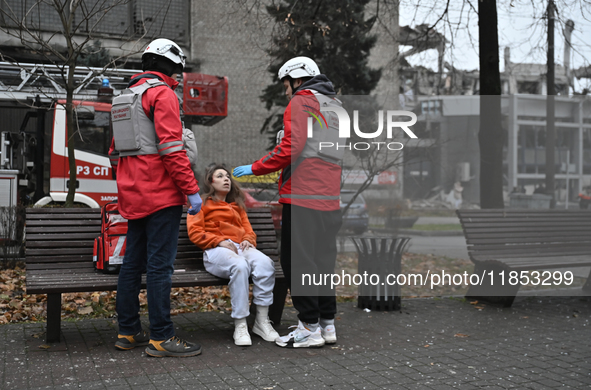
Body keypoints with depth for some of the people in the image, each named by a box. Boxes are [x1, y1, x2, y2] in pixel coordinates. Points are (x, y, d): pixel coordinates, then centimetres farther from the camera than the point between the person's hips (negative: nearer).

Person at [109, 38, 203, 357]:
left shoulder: (125, 97, 21)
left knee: (133, 262, 12)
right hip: (162, 196, -9)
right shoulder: (162, 93, -7)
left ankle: (128, 332, 20)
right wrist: (191, 190, -16)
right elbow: (171, 147, -18)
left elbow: (115, 152, 23)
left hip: (133, 196, 9)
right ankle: (161, 337, -3)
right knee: (160, 264, -7)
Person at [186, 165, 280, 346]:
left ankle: (262, 321, -27)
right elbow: (194, 233, 5)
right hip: (216, 250, -4)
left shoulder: (237, 205, 34)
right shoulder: (202, 203, 19)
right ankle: (240, 326, -35)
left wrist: (248, 240, -1)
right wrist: (220, 241, -11)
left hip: (241, 247, 4)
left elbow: (248, 230, 25)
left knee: (265, 263, -32)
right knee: (240, 265, -40)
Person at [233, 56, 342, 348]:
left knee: (296, 260, -3)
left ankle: (309, 327, 0)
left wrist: (255, 168, -8)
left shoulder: (300, 102, -4)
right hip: (329, 198, 9)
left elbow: (291, 147, -16)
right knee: (321, 260, 13)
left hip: (302, 198, -9)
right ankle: (327, 324, 18)